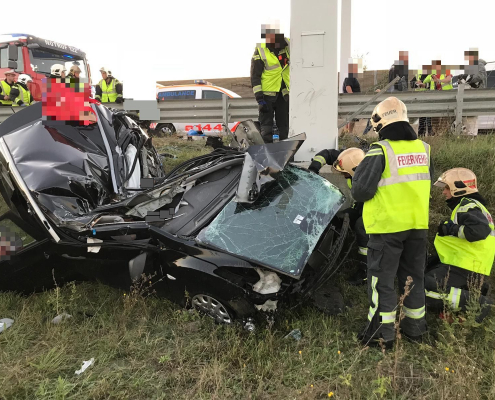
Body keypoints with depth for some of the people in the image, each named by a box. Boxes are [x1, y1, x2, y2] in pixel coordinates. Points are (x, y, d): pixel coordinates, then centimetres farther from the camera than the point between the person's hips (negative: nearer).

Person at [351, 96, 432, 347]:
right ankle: (415, 326, 30)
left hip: (387, 225, -6)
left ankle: (382, 332, 12)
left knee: (382, 279, 6)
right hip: (417, 224, 6)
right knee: (413, 276, 18)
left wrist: (358, 174, 3)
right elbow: (429, 185, 14)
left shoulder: (380, 151, -15)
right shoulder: (424, 148, 4)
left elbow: (360, 192, -17)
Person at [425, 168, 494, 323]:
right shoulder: (468, 205, 23)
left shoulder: (468, 205, -10)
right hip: (471, 270, 11)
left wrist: (453, 229, -15)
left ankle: (476, 302, -21)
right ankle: (472, 292, 6)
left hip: (465, 270, -11)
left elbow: (480, 230, -30)